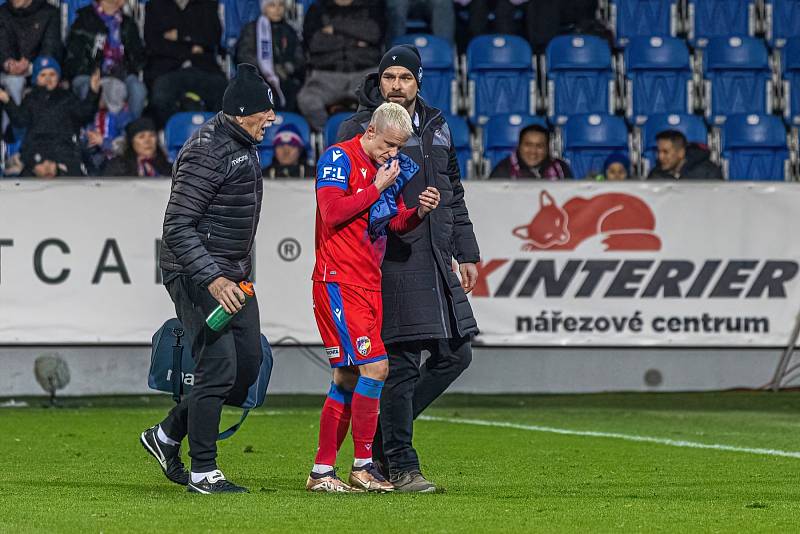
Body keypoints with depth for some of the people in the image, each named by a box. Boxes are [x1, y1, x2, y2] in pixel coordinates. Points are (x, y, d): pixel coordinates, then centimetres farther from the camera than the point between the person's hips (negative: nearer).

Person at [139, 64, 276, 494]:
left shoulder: (244, 145, 12)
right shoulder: (207, 151, -19)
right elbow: (177, 227, -22)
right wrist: (212, 280, -29)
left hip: (233, 276, 10)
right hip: (194, 274, -10)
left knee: (247, 368, 7)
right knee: (218, 366, -13)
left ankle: (167, 435, 22)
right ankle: (202, 472, -5)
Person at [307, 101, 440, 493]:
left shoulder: (386, 167, 16)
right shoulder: (339, 158, -8)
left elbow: (396, 223, 19)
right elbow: (332, 211, -19)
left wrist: (419, 211, -1)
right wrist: (377, 188, -14)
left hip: (369, 284, 9)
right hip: (338, 281, -9)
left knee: (348, 379, 8)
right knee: (374, 367, -15)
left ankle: (322, 471, 12)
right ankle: (363, 466, -8)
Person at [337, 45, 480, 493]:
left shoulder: (437, 127, 16)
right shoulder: (358, 129, -2)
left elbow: (455, 195, 22)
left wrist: (467, 254, 18)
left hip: (438, 262, 7)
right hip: (393, 265, -7)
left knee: (456, 353, 7)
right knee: (402, 364, -8)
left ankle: (386, 432, 21)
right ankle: (400, 467, -1)